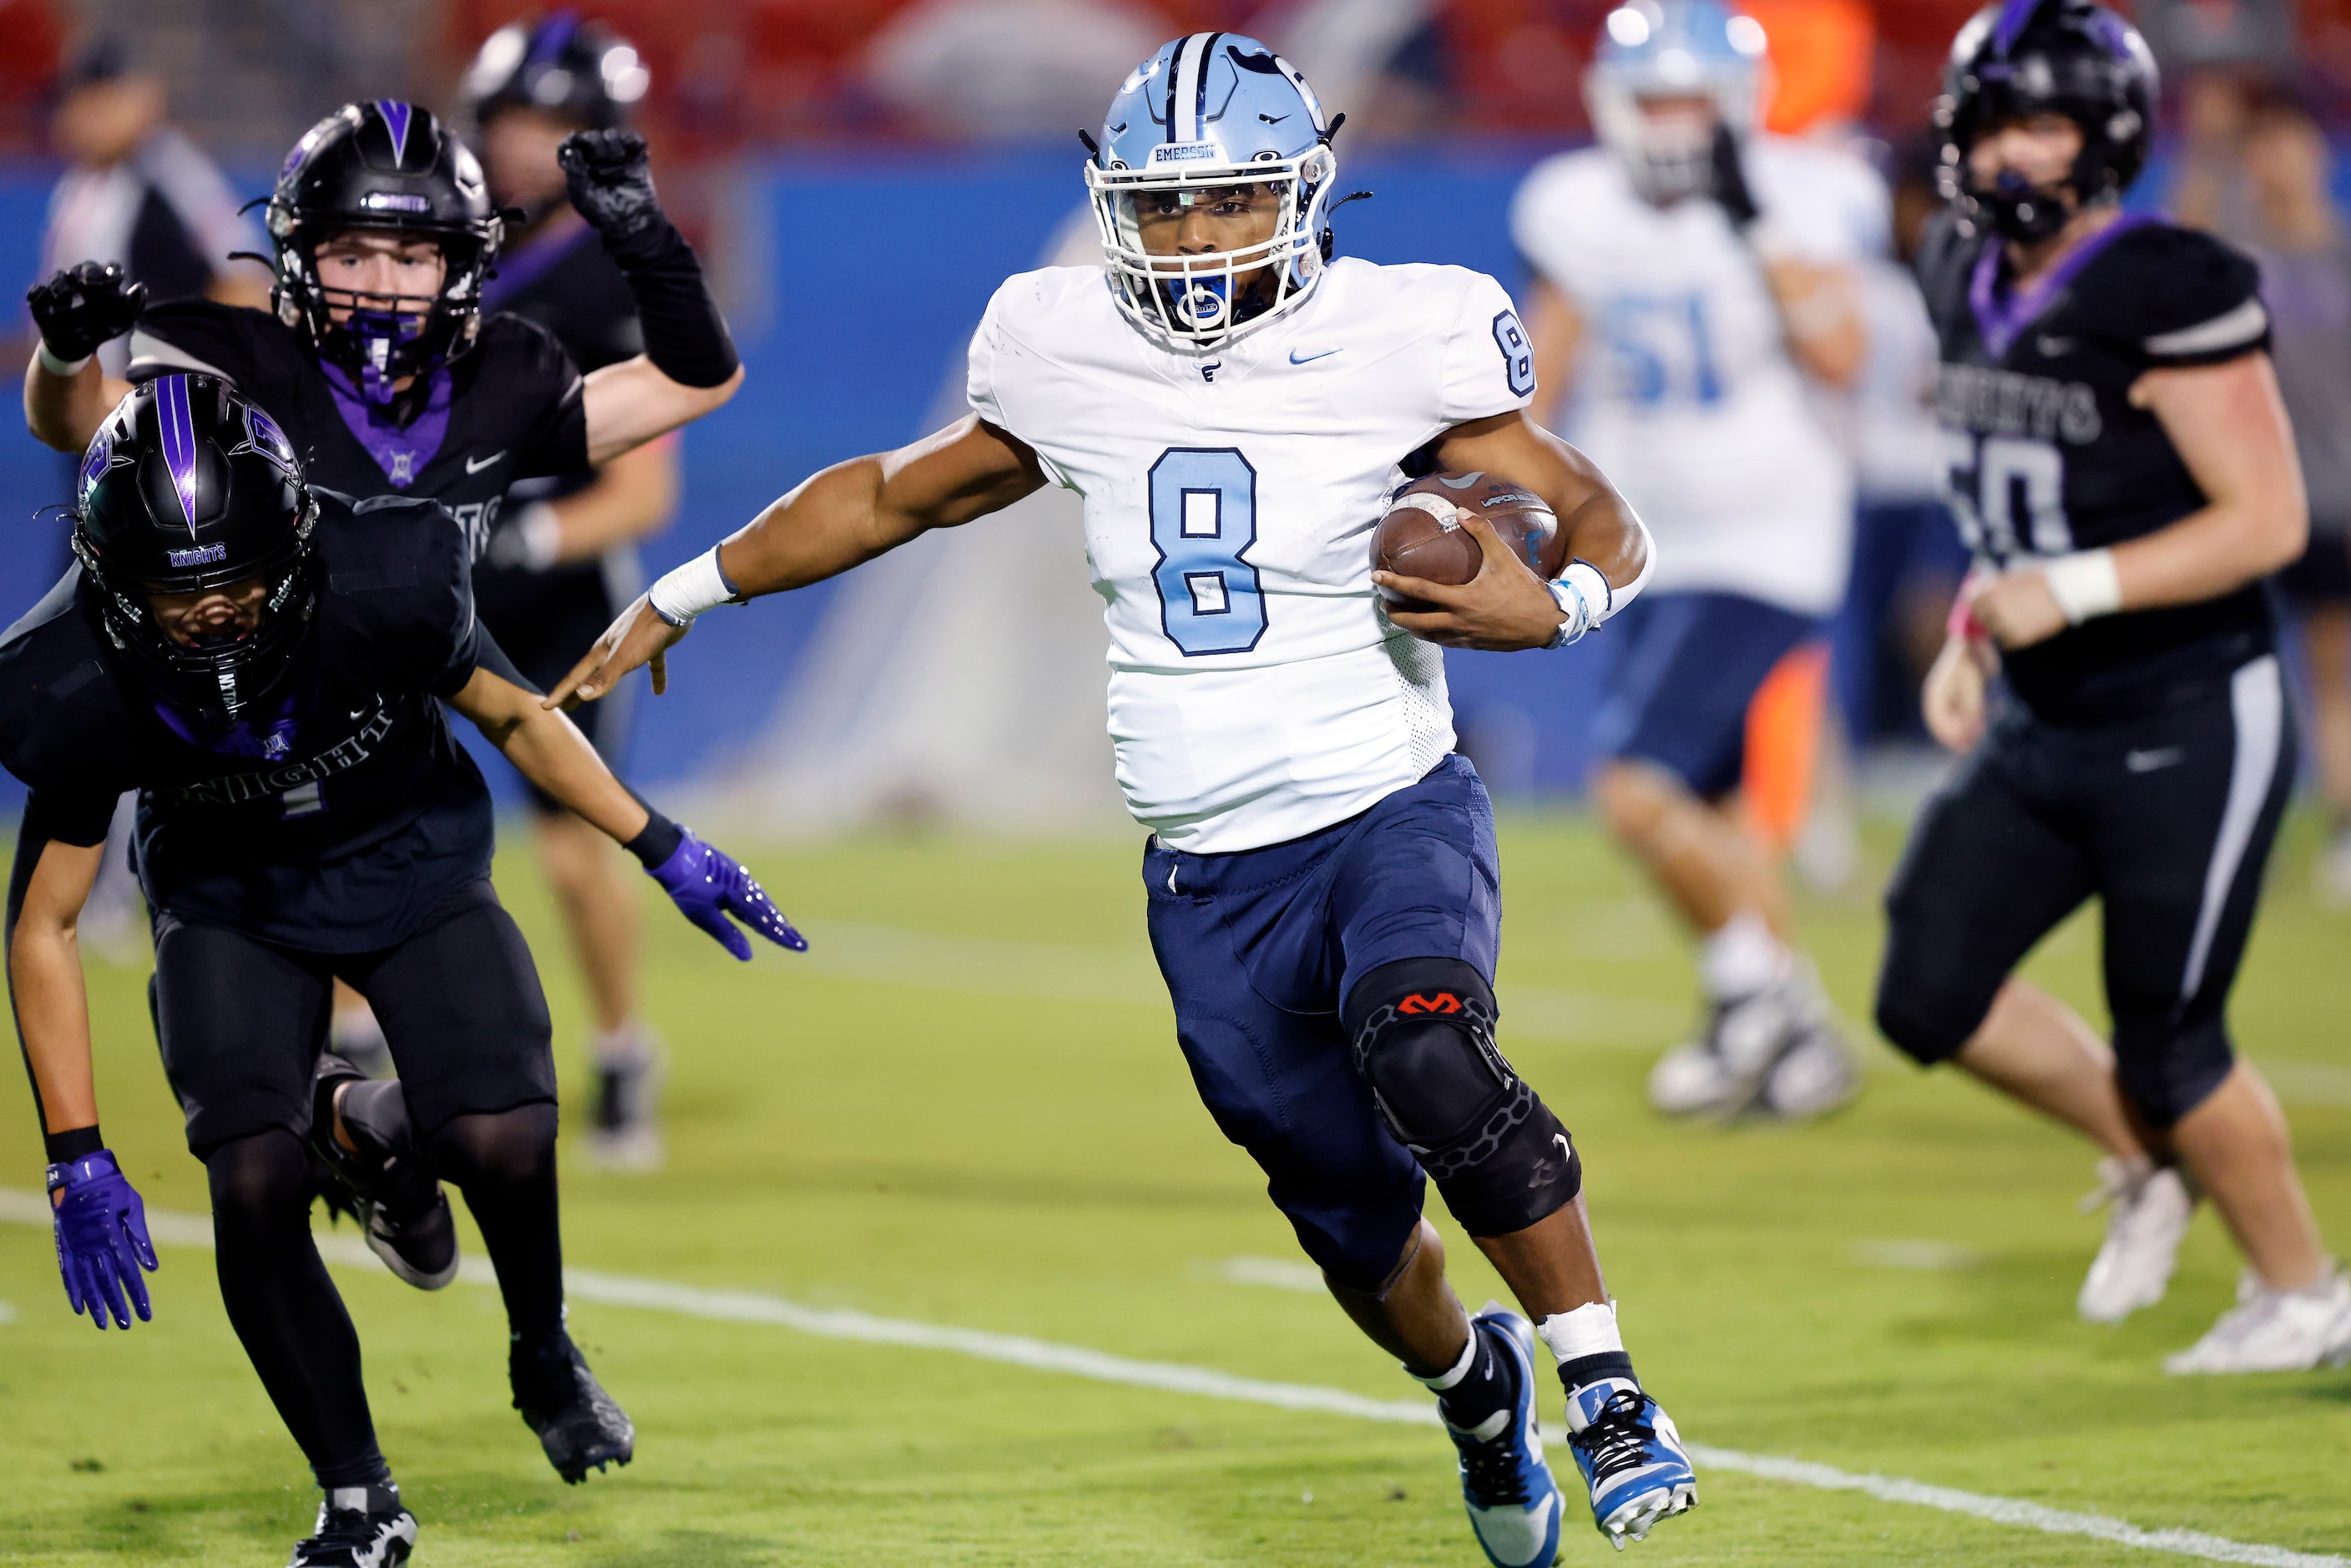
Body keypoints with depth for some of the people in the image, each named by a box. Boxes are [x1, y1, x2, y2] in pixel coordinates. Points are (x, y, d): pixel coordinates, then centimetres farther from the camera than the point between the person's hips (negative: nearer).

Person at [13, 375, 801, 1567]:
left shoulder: (380, 588, -31)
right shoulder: (83, 690, -28)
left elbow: (515, 716, -8)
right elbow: (42, 924, -16)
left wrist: (666, 851, -2)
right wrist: (78, 1159, -18)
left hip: (406, 858, 0)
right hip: (231, 899, 0)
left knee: (501, 1143, -20)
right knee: (253, 1187, -19)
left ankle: (544, 1358, 15)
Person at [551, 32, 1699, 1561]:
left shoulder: (1391, 347, -8)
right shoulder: (1072, 361, 2)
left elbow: (1604, 523, -2)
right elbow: (899, 495, 19)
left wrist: (1553, 604, -25)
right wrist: (686, 595, 23)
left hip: (1391, 816, -4)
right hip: (1211, 883, 4)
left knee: (1429, 1064, -33)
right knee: (1352, 1218, 10)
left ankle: (1607, 1388, -19)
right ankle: (1476, 1383, 43)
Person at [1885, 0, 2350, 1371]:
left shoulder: (2172, 293, -18)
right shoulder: (1973, 282, 6)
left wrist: (2072, 590, -25)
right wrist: (1974, 634, 8)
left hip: (2189, 732, -8)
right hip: (2038, 734, 8)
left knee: (2165, 1045, -1)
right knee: (1931, 998, -1)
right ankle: (2148, 1158, 24)